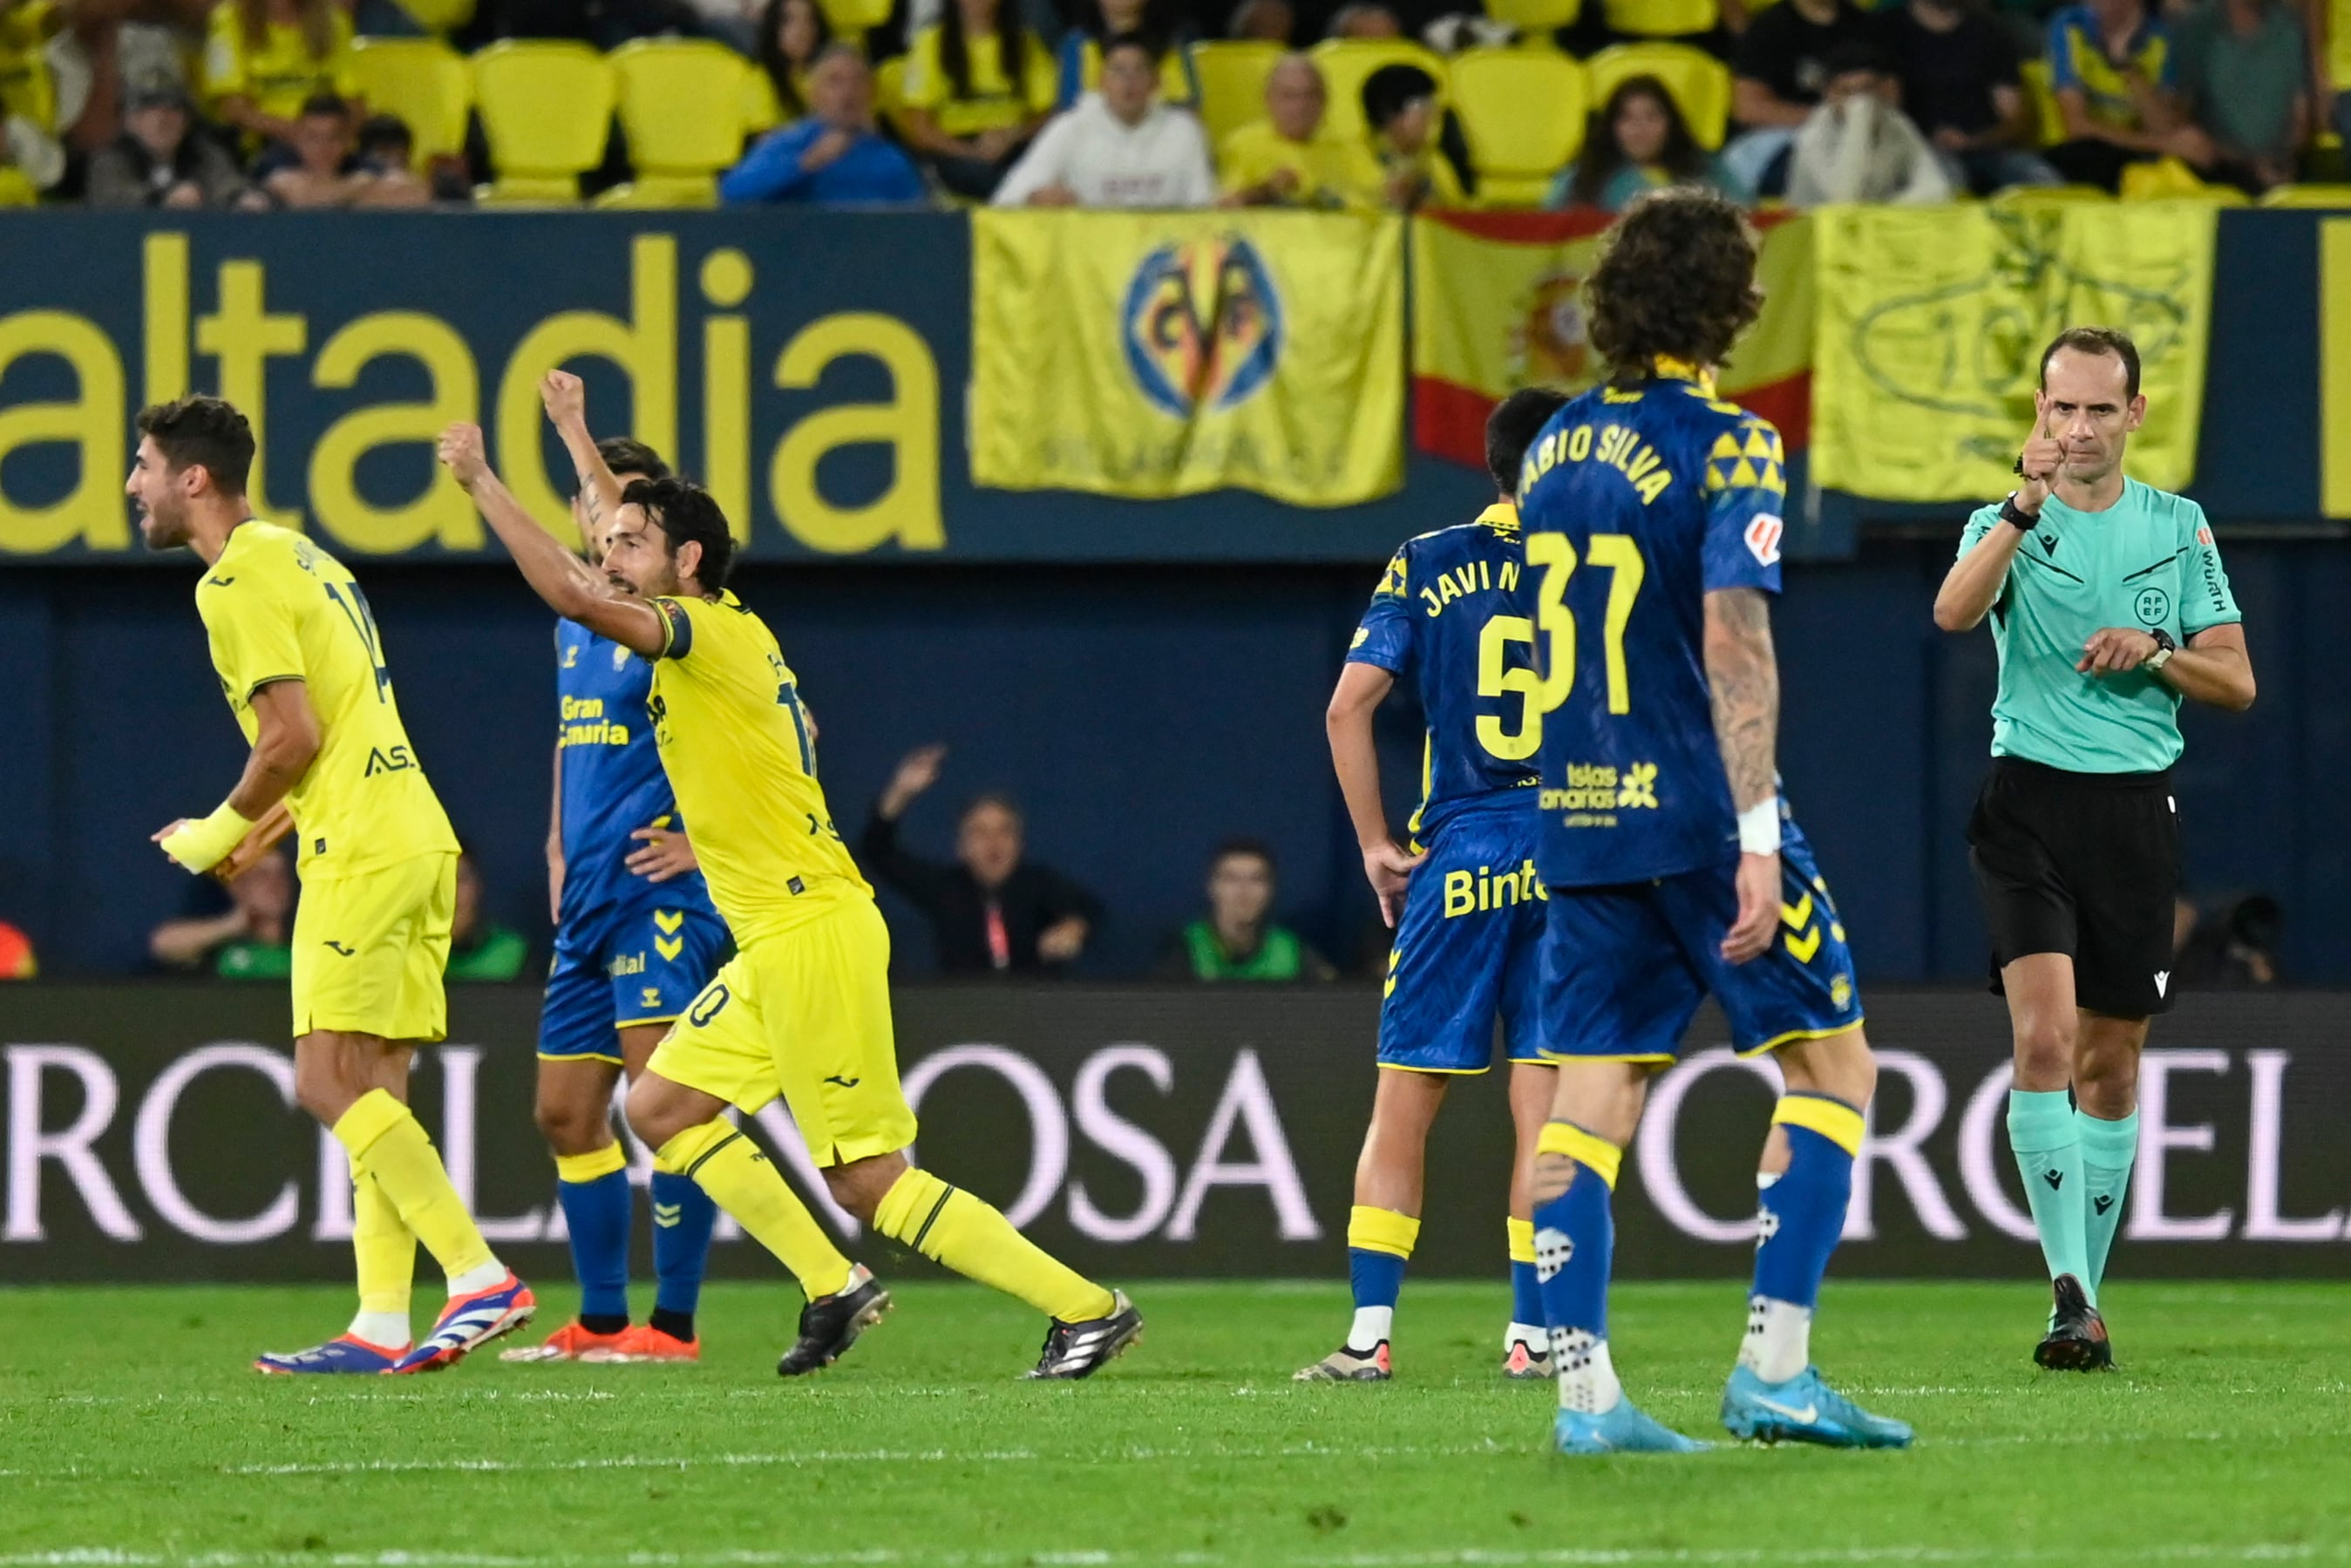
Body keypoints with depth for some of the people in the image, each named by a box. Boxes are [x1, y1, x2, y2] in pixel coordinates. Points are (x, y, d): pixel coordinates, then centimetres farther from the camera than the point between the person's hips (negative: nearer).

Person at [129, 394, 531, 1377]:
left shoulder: (237, 583, -10)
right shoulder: (300, 558, 20)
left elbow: (294, 737, -16)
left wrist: (221, 833, -1)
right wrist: (256, 832, 22)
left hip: (362, 851, -10)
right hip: (416, 840, 10)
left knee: (330, 1083, -10)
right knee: (371, 1091, 6)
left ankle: (482, 1277, -17)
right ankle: (381, 1326, 2)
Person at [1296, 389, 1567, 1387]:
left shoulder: (1427, 565, 4)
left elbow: (1348, 708, -3)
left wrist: (1374, 844, 5)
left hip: (1455, 860, 1)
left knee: (1403, 1105, 5)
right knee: (1545, 1109, 2)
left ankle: (1368, 1333, 0)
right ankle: (1531, 1334, 0)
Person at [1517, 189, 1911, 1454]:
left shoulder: (1556, 450, 11)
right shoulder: (1725, 449, -10)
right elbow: (1735, 644, -18)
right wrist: (1758, 839, -20)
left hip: (1580, 821, 6)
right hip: (1698, 814, -6)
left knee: (1590, 1098, 4)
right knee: (1830, 1062, 4)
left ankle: (1584, 1388, -4)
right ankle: (1773, 1368, -4)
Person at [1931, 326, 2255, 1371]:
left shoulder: (2179, 529, 9)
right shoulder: (2008, 525, 2)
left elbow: (2236, 683, 8)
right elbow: (1954, 612, -20)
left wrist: (2155, 653, -10)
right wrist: (2025, 508, -31)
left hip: (2137, 806, 3)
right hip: (2029, 802, -3)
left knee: (2111, 1065, 7)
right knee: (2044, 1036, -18)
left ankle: (2086, 1294, 18)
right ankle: (2070, 1295, -22)